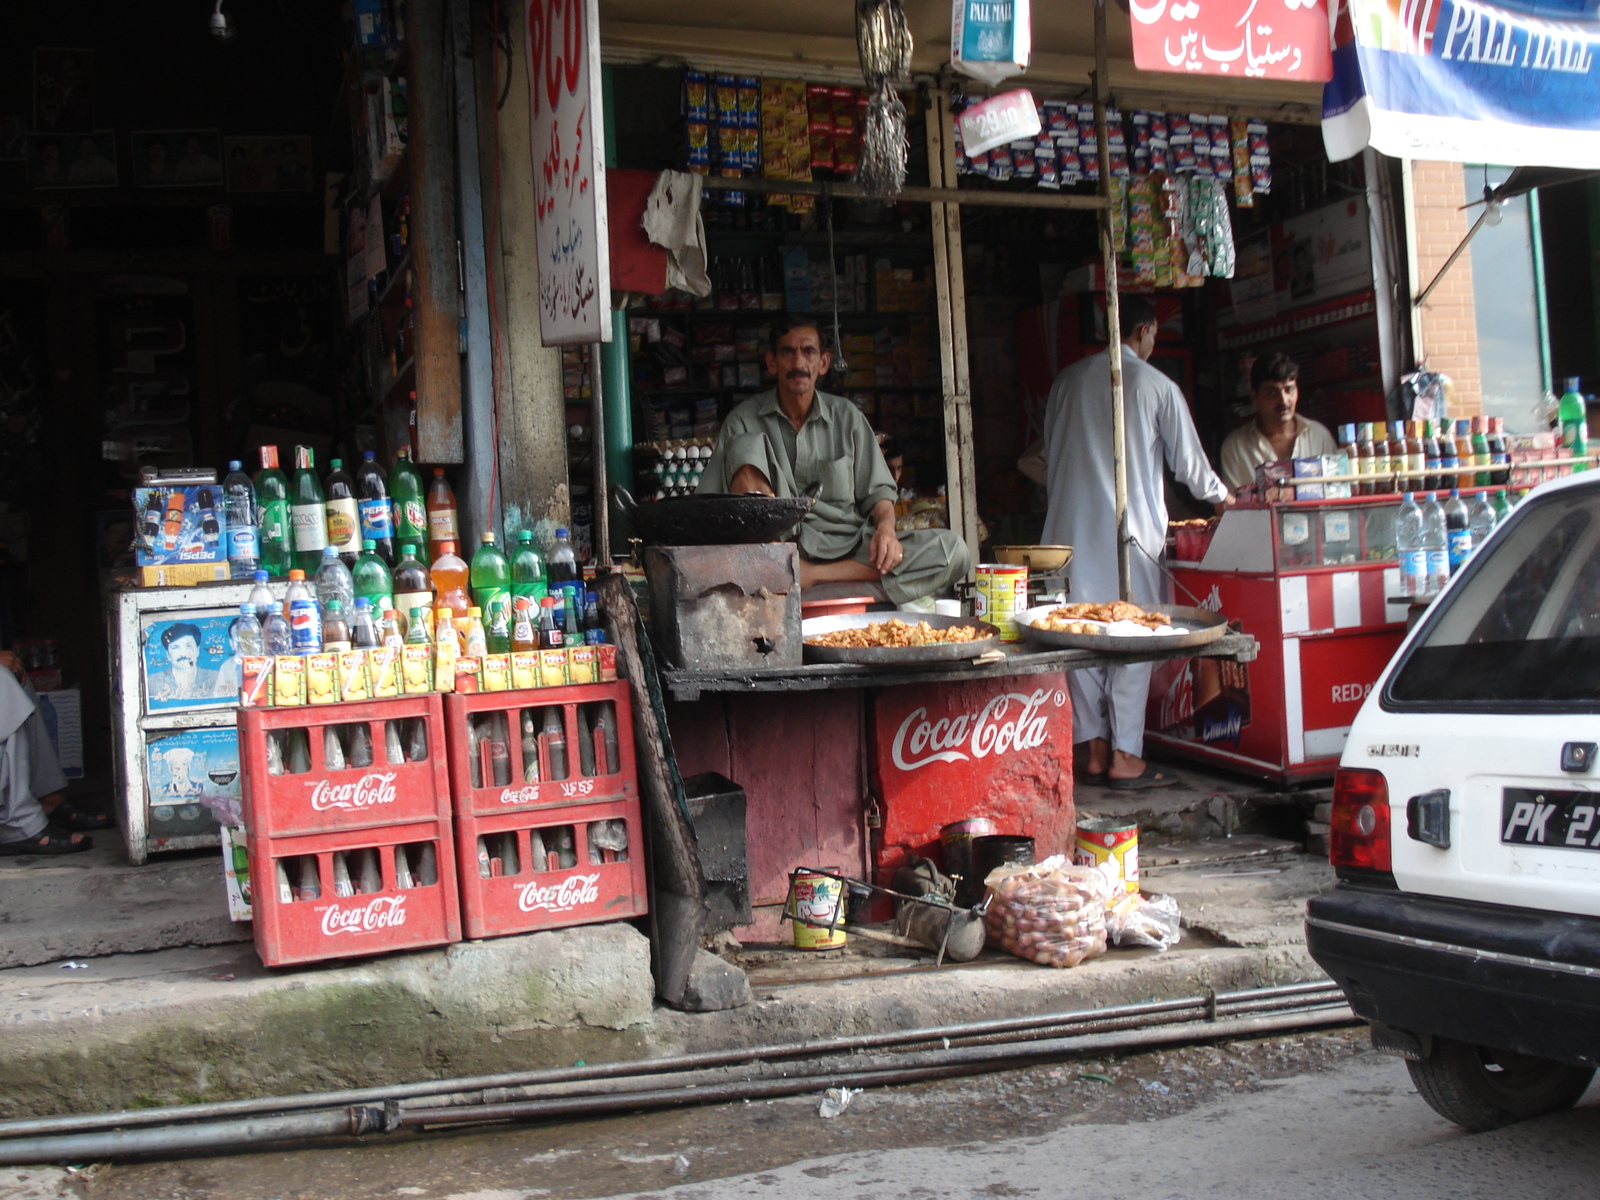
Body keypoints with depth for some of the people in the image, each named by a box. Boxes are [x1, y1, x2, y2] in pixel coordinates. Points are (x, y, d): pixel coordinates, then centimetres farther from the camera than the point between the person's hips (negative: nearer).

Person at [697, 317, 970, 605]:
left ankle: (814, 576, -28)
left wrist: (886, 528, -12)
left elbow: (877, 490, 10)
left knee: (952, 551, -22)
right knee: (746, 447, -21)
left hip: (847, 546, 3)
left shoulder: (846, 416, 11)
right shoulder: (744, 421, 5)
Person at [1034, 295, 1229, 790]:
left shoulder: (1068, 380, 10)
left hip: (1070, 530, 4)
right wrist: (1221, 496, 25)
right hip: (1129, 529, -4)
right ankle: (1125, 756, 2)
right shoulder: (1156, 386, -1)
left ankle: (1094, 749, 12)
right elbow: (1189, 463, 7)